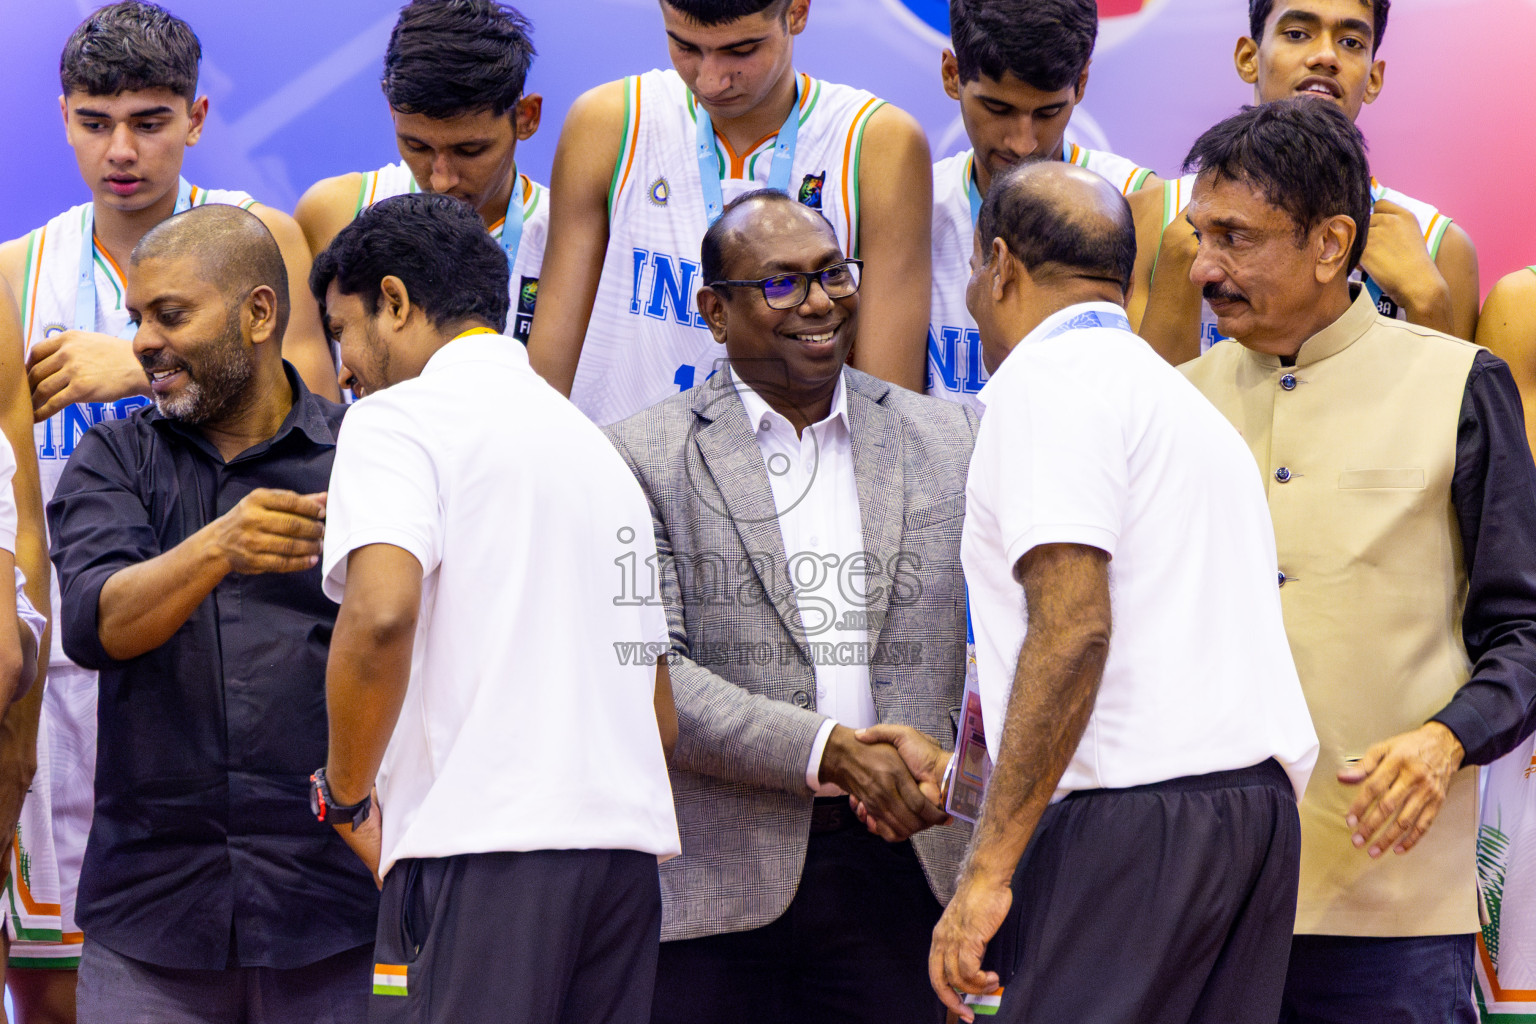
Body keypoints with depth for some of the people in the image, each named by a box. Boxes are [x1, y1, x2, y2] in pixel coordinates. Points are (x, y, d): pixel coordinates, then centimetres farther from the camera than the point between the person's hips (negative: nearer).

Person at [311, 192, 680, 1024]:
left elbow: (381, 613, -18)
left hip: (480, 847, -8)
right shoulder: (596, 444, 25)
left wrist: (347, 795, -6)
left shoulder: (399, 418, 1)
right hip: (629, 845, 8)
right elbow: (661, 711, 23)